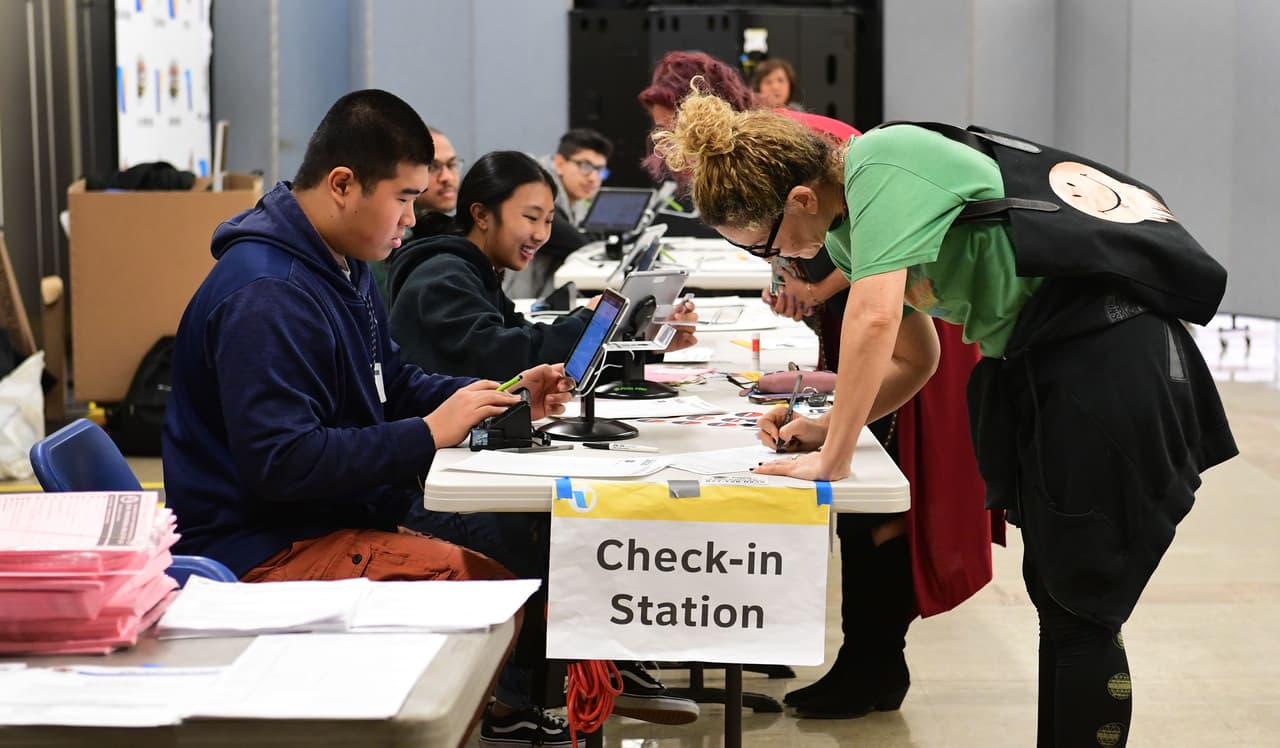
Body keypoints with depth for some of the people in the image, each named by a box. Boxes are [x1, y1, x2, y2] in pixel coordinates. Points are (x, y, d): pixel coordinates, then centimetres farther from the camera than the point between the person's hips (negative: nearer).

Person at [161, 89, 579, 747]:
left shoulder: (342, 266, 12)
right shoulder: (266, 296, -21)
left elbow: (392, 386, 22)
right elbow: (279, 463, -27)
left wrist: (503, 397, 6)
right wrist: (427, 435, -21)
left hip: (340, 517, 10)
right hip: (264, 551, -10)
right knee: (490, 581, -23)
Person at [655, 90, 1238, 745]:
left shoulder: (881, 163, -18)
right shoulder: (848, 227, 11)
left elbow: (875, 319, -29)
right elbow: (914, 359, 17)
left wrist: (833, 459, -21)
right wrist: (828, 428, 3)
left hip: (1108, 357, -10)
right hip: (1040, 367, 10)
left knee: (1079, 611, -3)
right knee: (1054, 593, 16)